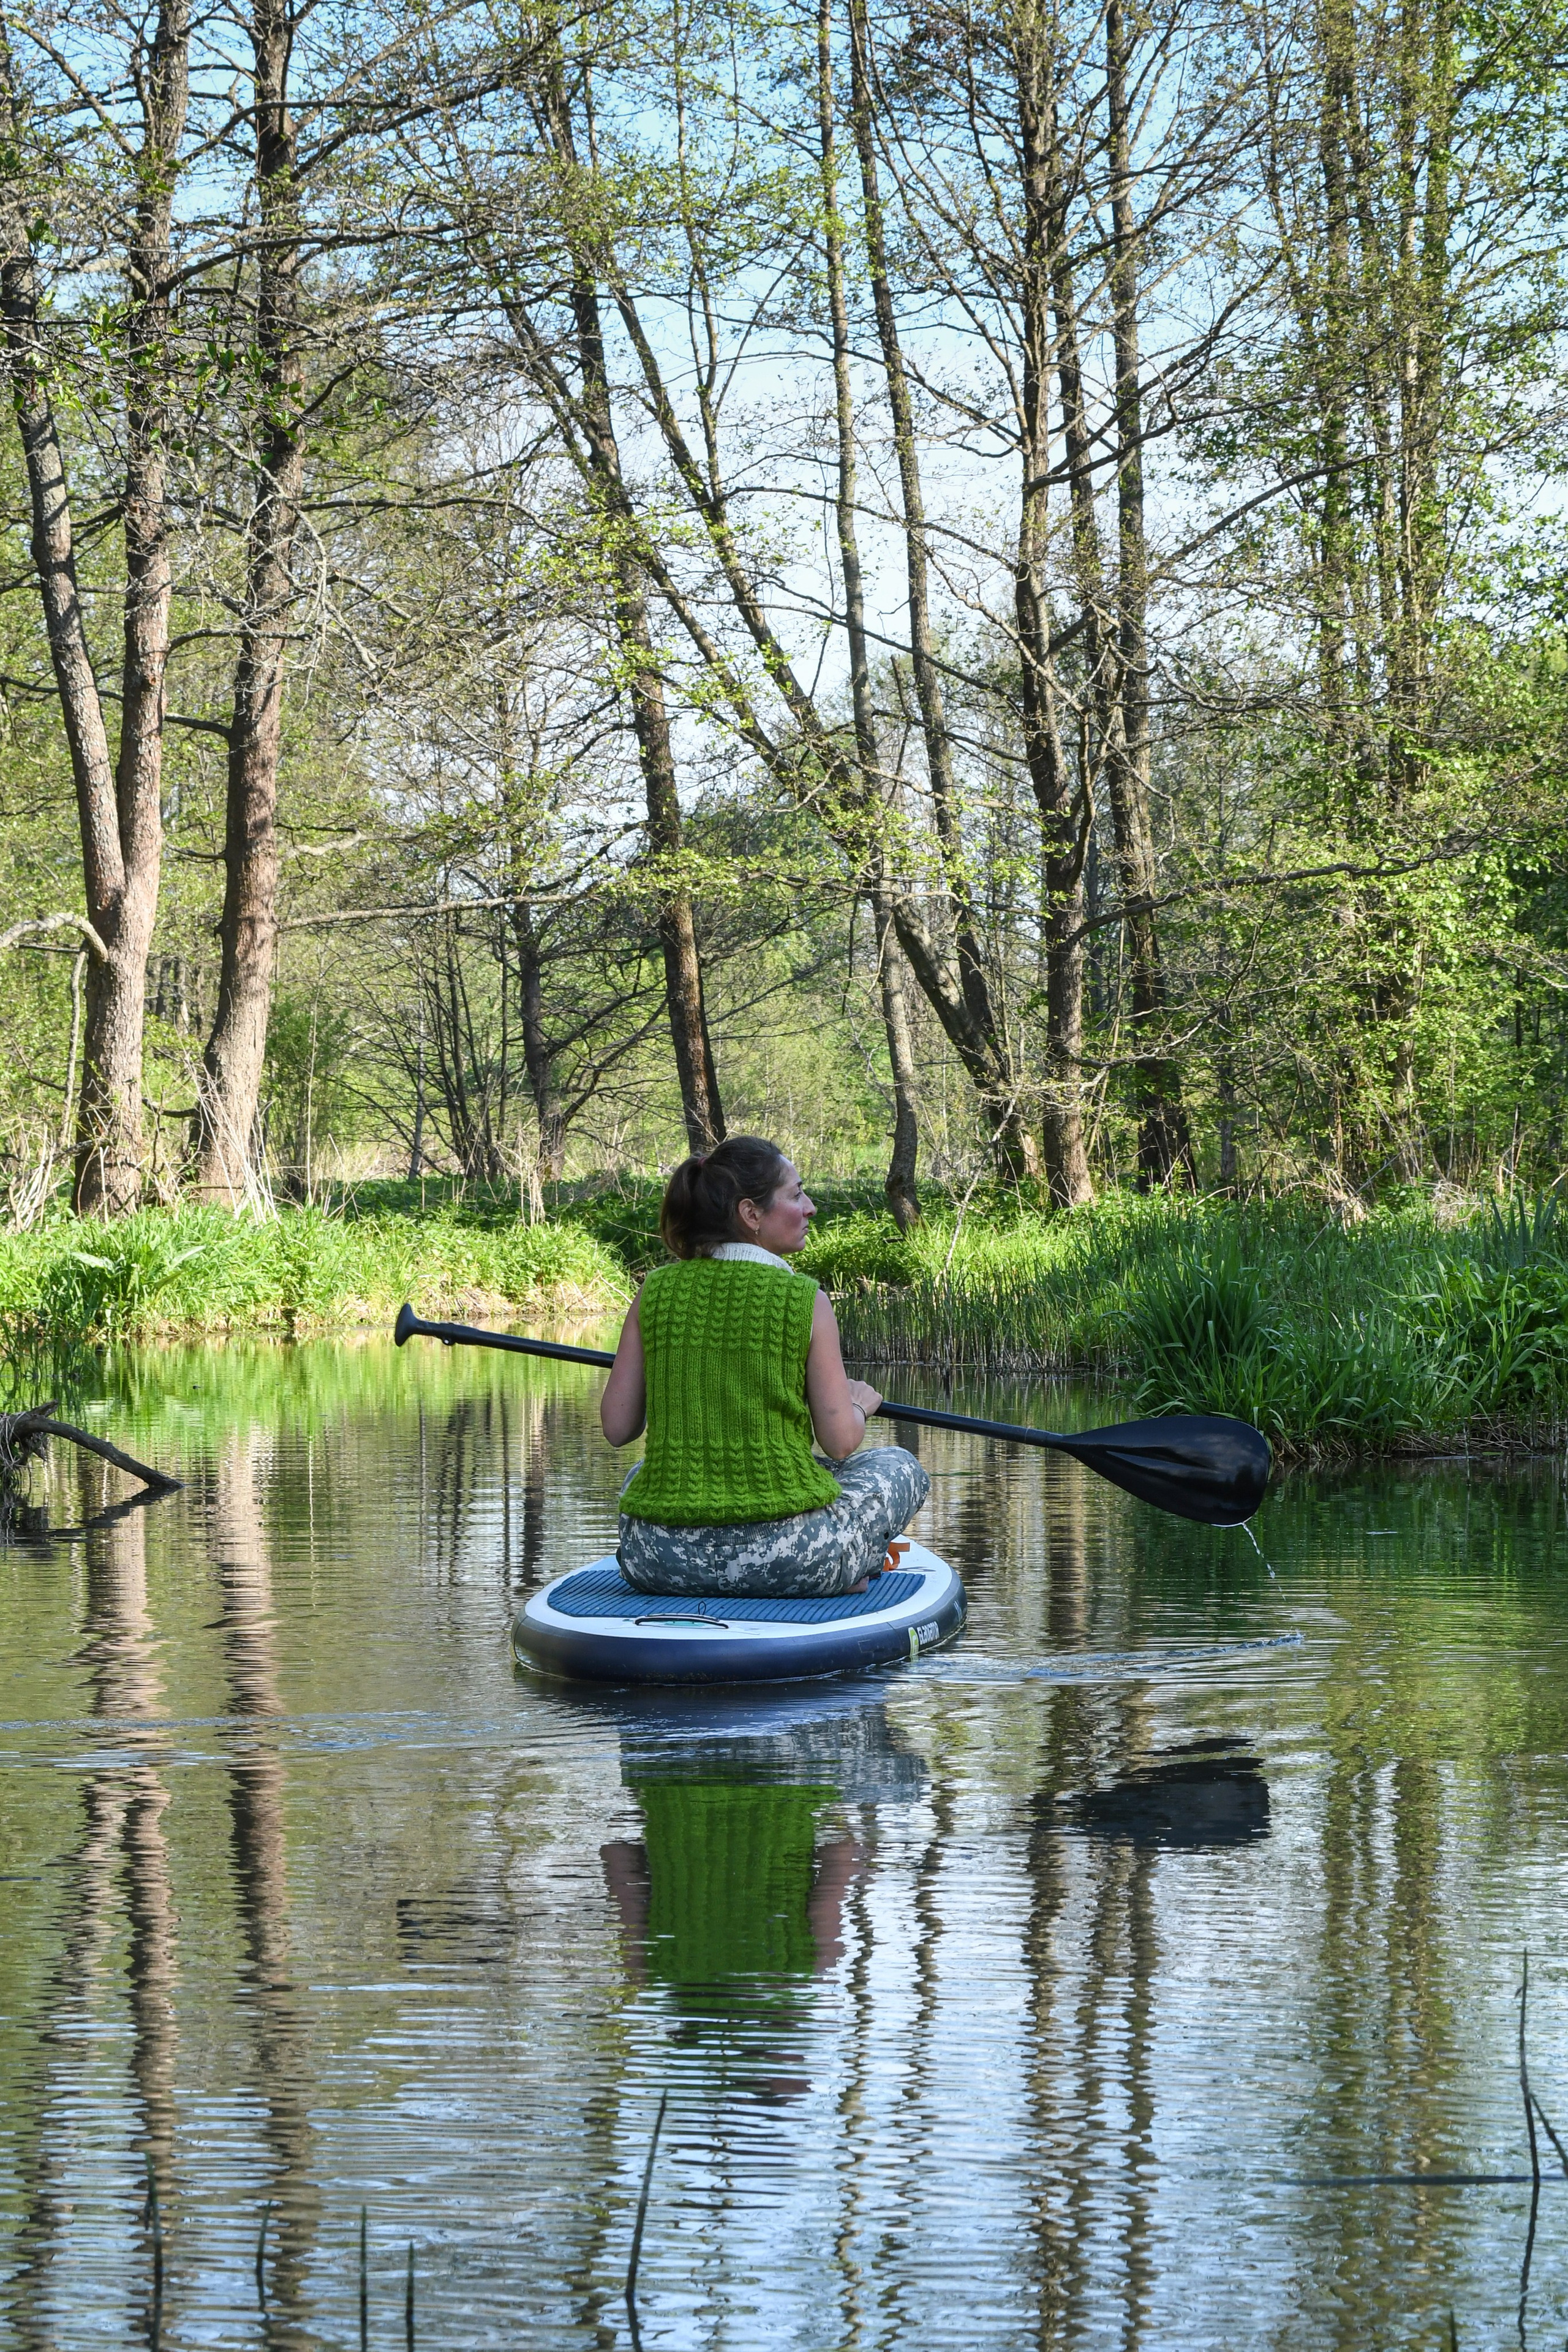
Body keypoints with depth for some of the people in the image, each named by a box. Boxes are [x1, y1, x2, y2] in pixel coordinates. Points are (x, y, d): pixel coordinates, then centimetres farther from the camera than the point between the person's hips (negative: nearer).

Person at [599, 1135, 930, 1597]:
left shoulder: (656, 1292, 2)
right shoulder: (805, 1301, -6)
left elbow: (617, 1429, 4)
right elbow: (840, 1444, -4)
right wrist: (859, 1405, 19)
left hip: (659, 1559, 3)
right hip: (783, 1554, -3)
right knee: (899, 1466, 24)